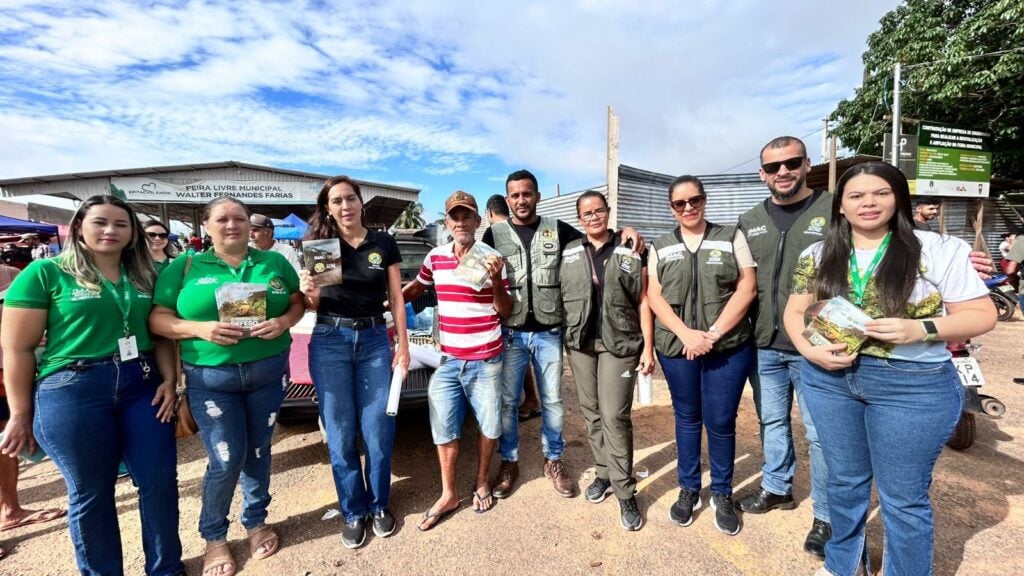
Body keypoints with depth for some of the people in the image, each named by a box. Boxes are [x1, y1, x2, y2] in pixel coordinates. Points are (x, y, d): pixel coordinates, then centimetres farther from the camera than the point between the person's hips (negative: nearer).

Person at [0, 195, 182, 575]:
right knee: (90, 492, 11)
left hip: (142, 385, 4)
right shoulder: (45, 273, -3)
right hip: (72, 391, -3)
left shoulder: (144, 275, 8)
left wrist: (169, 380, -1)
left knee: (160, 480, 8)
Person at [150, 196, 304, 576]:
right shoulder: (184, 266, 1)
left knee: (258, 452, 14)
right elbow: (157, 318, -2)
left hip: (268, 371, 2)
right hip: (210, 377, -1)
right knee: (225, 459, 0)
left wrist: (285, 321, -14)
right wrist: (200, 328, -20)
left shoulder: (274, 262, 4)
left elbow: (298, 302, 7)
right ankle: (213, 536, 28)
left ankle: (256, 522, 37)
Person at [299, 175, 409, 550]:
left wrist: (403, 345, -1)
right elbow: (312, 305, 7)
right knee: (340, 432, 8)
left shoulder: (384, 244, 3)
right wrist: (309, 292, -16)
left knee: (378, 429, 5)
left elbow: (396, 299, 4)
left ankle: (379, 505, 28)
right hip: (330, 342, 0)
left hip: (374, 341, 0)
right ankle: (353, 511, 27)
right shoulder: (318, 244, 3)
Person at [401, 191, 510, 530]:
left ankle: (481, 483, 38)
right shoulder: (435, 257, 2)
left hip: (486, 361, -2)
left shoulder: (491, 258, -7)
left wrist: (496, 279, -22)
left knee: (488, 425, 12)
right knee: (443, 428, 10)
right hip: (448, 360, 3)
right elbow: (416, 288, 21)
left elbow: (505, 311, -6)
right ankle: (448, 494, 30)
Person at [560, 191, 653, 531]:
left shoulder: (630, 252, 2)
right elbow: (559, 297, 11)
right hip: (579, 344, 3)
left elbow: (643, 302, 1)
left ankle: (625, 492, 9)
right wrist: (561, 338, 4)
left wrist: (648, 348, -3)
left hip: (619, 343, -3)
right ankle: (603, 473, 29)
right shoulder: (568, 254, 8)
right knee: (591, 413, 11)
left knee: (615, 416, -4)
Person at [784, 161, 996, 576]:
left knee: (903, 498, 10)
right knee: (844, 482, 19)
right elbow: (795, 312, 7)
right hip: (829, 379, 3)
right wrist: (810, 350, -12)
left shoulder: (940, 251, -5)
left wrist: (920, 329, -22)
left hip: (913, 386, -3)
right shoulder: (818, 256, 3)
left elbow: (982, 315, -4)